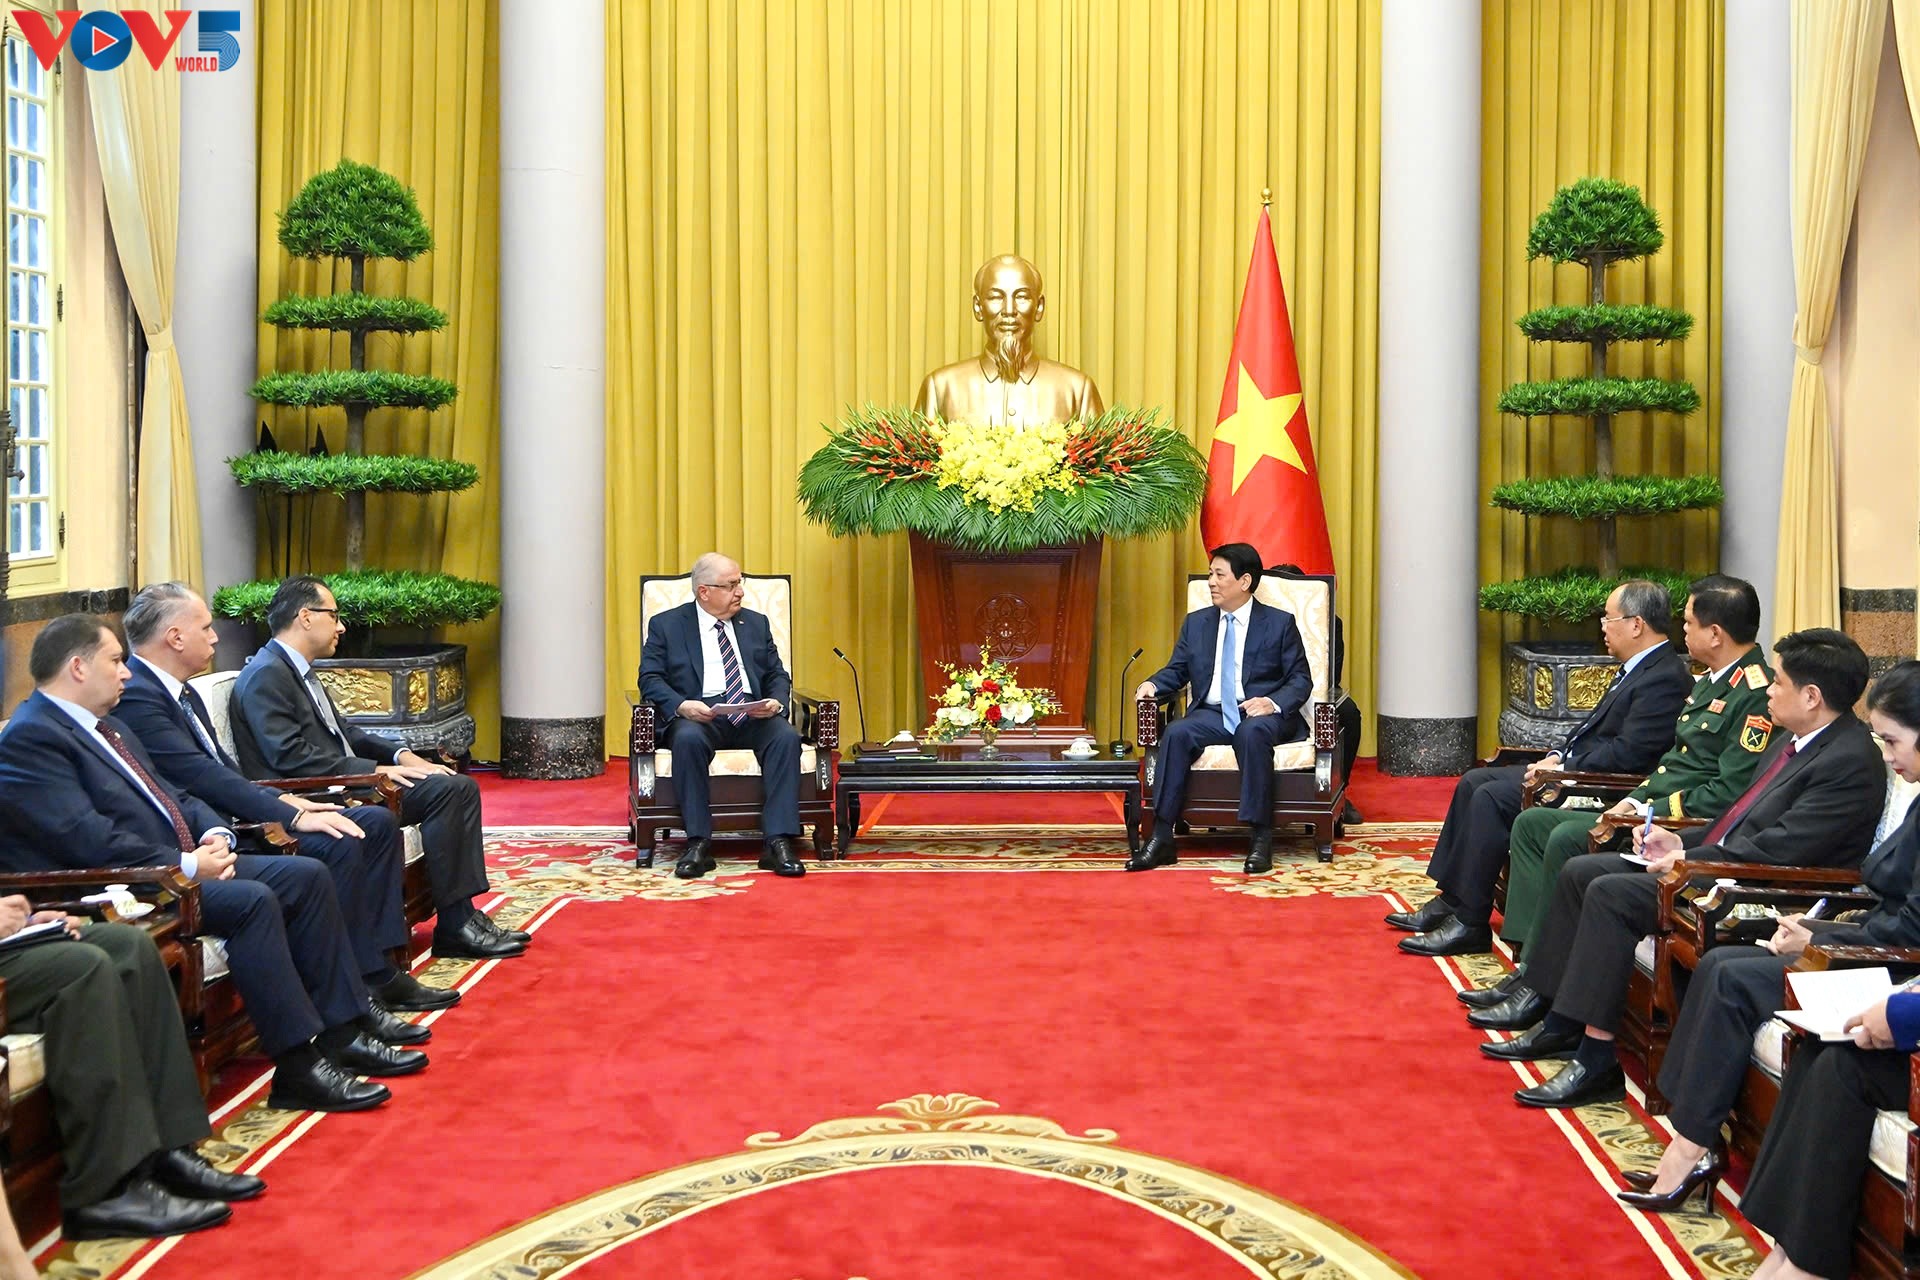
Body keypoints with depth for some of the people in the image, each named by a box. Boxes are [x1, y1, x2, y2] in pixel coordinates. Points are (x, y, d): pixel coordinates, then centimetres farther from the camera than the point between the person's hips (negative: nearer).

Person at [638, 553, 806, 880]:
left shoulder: (757, 623, 20)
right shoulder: (666, 625, 10)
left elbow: (778, 675, 17)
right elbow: (650, 678, 1)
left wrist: (776, 702, -7)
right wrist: (681, 705, -19)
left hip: (754, 717, 3)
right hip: (698, 716, -3)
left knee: (787, 735, -29)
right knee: (687, 739, -37)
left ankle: (778, 844, -33)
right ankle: (698, 843, -32)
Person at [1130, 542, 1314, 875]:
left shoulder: (1280, 623, 5)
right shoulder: (1196, 623, 17)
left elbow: (1301, 679, 2)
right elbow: (1176, 671, 18)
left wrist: (1274, 703, -18)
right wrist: (1152, 684, -6)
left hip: (1260, 714, -3)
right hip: (1211, 714, 3)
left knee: (1252, 733, -39)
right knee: (1176, 733, -29)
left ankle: (1261, 839, -37)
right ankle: (1161, 839, -31)